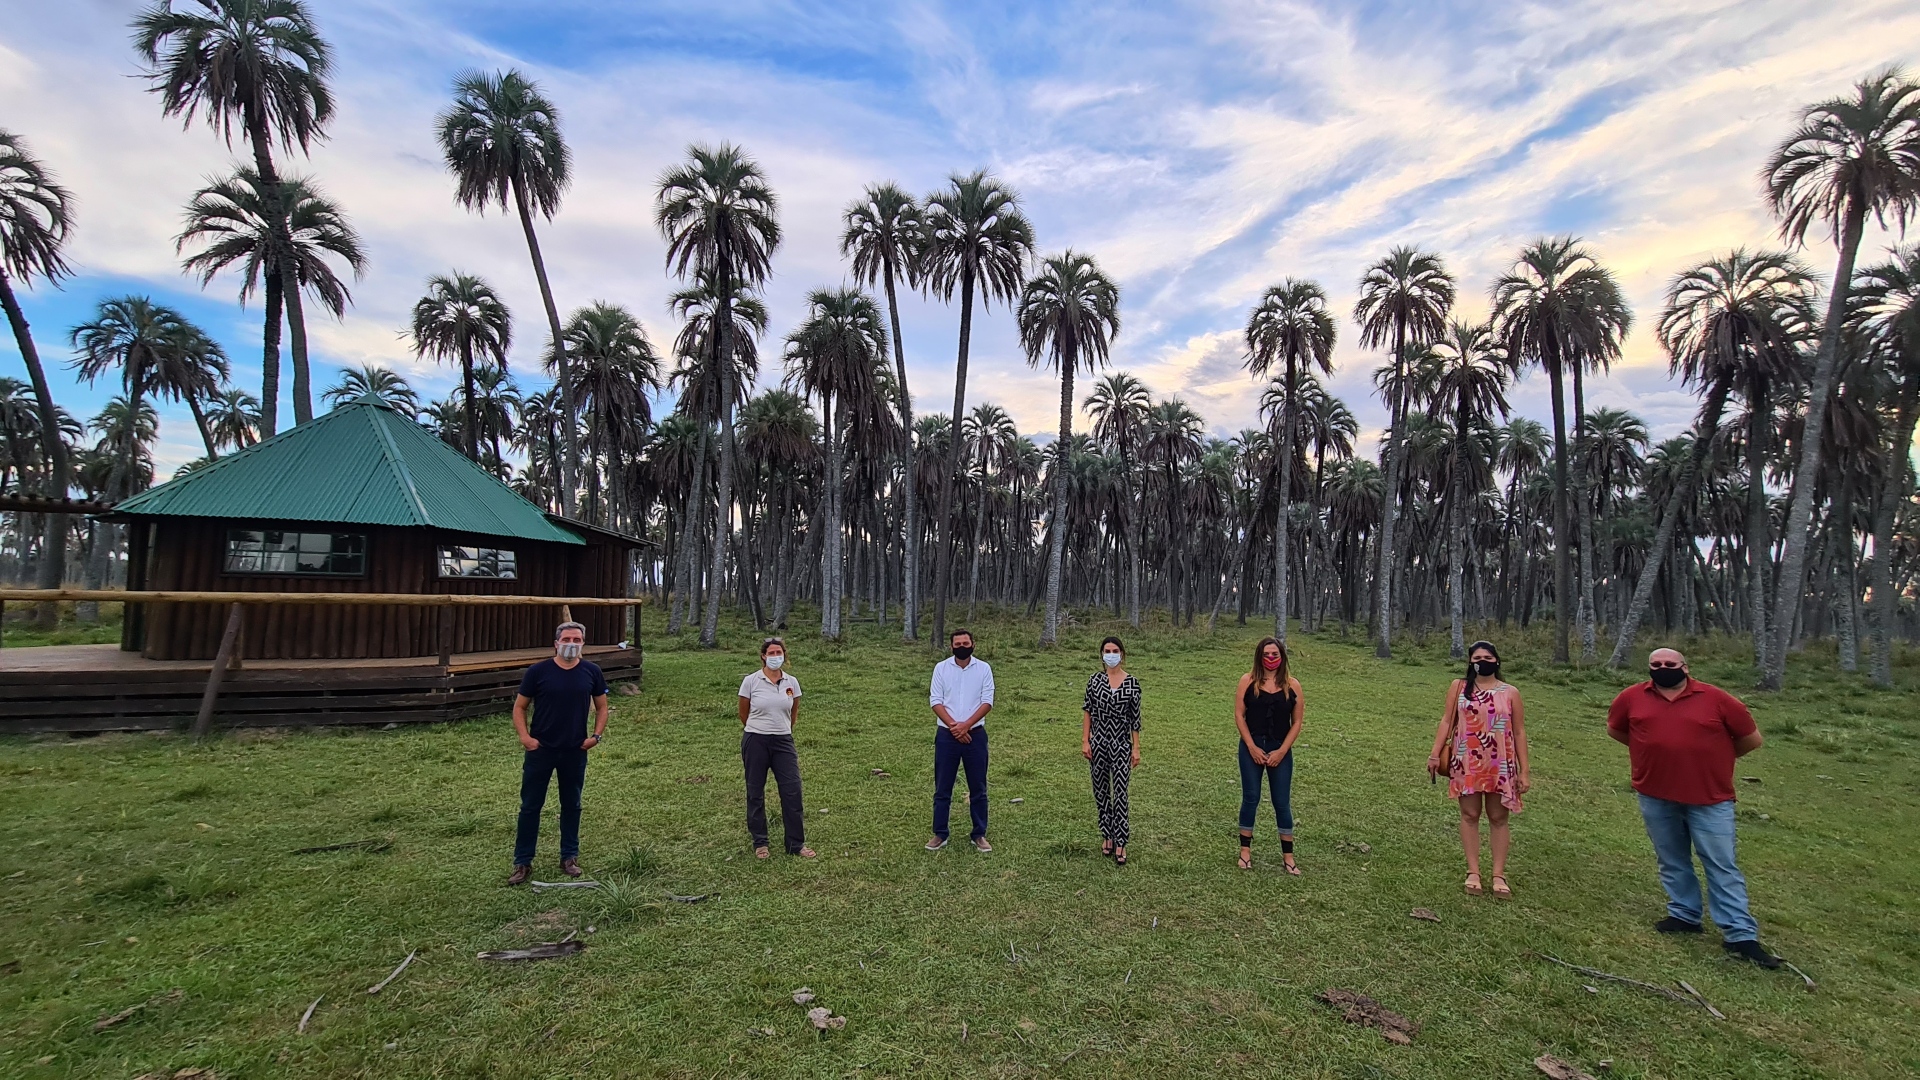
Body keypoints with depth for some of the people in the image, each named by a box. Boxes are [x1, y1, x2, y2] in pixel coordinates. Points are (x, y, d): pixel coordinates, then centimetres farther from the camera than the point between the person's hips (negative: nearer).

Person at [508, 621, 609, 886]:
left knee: (571, 804, 13)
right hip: (540, 750, -1)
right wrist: (524, 736, -12)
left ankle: (569, 856, 27)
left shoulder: (591, 671, -3)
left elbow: (601, 707, 6)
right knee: (530, 805, 7)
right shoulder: (538, 671, -8)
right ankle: (523, 862, 20)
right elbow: (519, 707, 0)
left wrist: (597, 735, -6)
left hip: (575, 751, 1)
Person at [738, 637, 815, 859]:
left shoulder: (792, 682, 0)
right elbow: (744, 715, 5)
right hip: (755, 741, -2)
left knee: (792, 791, -2)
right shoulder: (750, 681, -7)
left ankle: (796, 844, 10)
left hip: (783, 741, 2)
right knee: (755, 794, 8)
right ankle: (759, 843, 24)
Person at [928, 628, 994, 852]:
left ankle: (979, 835, 18)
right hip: (946, 735, 0)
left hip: (974, 734, 0)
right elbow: (935, 701, -3)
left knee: (978, 788, 7)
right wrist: (953, 726, -15)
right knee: (942, 788, 6)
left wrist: (965, 725, -15)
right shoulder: (941, 668, 1)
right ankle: (940, 835, 16)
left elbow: (987, 702, -5)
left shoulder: (983, 668, 0)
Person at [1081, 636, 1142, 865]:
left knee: (1120, 793, -5)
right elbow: (1087, 711, 3)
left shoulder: (1132, 683, -4)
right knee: (1101, 791, 10)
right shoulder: (1094, 679, 0)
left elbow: (1135, 718, 0)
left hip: (1121, 744, -2)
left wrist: (1136, 747, -1)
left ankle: (1120, 844, 1)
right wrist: (1085, 741, -2)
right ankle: (1106, 836, 25)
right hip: (1098, 742, 2)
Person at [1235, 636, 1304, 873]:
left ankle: (1288, 856, 16)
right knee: (1250, 798, 5)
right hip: (1251, 748, -1)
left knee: (1282, 802, 6)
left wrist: (1282, 751, -6)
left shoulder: (1292, 685, 0)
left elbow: (1297, 722, 2)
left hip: (1280, 750, 1)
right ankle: (1245, 850, 17)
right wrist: (1252, 747, -10)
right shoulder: (1248, 681, -2)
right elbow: (1239, 715, -3)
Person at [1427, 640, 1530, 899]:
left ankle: (1499, 875, 15)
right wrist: (1435, 754, -4)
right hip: (1467, 763, 0)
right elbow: (1447, 721, 1)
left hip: (1500, 765, 0)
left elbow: (1519, 732, 3)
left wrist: (1524, 772, 0)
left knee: (1498, 818, 7)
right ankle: (1473, 872, 13)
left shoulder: (1510, 693, 2)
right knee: (1470, 815, 5)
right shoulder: (1459, 687, 2)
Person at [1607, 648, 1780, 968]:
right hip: (1655, 797, 2)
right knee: (1672, 862, 15)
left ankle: (1741, 935, 9)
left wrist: (1711, 757, 11)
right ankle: (1684, 915, 29)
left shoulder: (1716, 699, -5)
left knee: (1722, 867, 3)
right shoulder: (1632, 697, 0)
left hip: (1709, 798, -2)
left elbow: (1752, 739, 6)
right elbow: (1614, 729, 17)